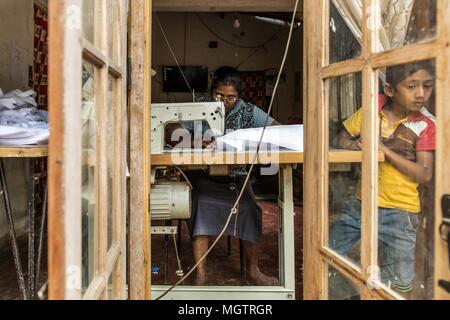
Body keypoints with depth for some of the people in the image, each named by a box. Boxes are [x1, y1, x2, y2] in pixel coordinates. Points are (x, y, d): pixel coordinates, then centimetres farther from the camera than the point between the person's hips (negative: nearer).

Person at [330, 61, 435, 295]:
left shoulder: (426, 125, -7)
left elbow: (425, 175, -14)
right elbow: (342, 140, 7)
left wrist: (385, 150, -21)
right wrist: (362, 145, -15)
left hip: (399, 211, -2)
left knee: (399, 284, 1)